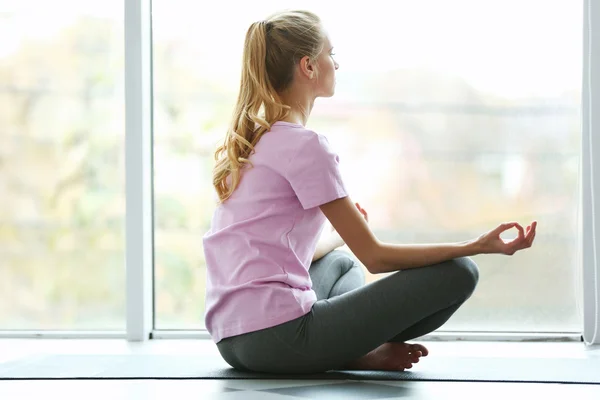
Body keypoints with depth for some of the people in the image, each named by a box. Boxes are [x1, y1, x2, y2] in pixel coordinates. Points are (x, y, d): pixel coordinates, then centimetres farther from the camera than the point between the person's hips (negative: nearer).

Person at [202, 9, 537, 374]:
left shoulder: (242, 142, 15)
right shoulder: (306, 145, -11)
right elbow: (375, 257, -11)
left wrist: (345, 231, 41)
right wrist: (477, 246, -10)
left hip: (231, 341, 9)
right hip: (277, 339, -9)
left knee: (340, 260, 39)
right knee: (456, 274, -6)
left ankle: (341, 351, 11)